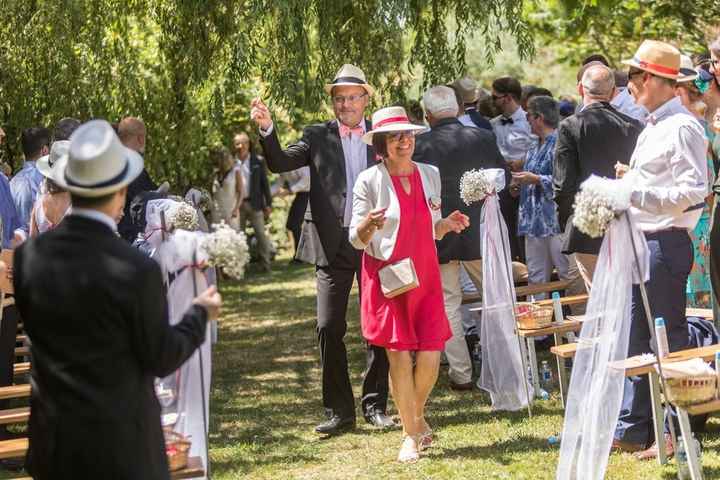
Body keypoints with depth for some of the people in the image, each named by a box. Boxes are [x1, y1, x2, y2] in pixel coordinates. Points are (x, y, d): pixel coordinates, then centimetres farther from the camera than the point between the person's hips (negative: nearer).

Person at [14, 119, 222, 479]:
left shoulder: (28, 255, -8)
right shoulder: (138, 271, -21)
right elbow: (160, 360, -10)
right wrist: (200, 315, 6)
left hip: (54, 435, 5)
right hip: (119, 437, -4)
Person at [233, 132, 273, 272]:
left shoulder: (258, 161, 2)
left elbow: (264, 183, 4)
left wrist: (268, 204, 1)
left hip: (254, 203, -1)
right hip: (237, 205, 1)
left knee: (261, 234, -2)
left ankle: (266, 264, 5)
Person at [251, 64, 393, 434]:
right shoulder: (317, 137, 5)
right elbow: (280, 163, -8)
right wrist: (267, 129, -24)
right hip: (332, 245, 0)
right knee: (329, 328, -1)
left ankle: (375, 406, 17)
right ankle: (339, 410, 8)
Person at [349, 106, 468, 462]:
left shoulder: (430, 175, 8)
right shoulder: (369, 180, -6)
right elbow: (357, 239, -4)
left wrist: (447, 224, -4)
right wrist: (369, 225, -26)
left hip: (425, 275, 4)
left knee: (430, 356, -3)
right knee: (400, 356, -5)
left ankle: (417, 416, 26)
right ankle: (410, 436, 9)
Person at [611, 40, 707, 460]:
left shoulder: (682, 127, -14)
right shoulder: (653, 127, 15)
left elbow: (694, 190, -21)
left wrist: (638, 193, -24)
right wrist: (630, 180, 11)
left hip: (665, 244, -10)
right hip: (641, 241, 10)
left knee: (669, 339, -2)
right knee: (637, 339, 13)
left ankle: (675, 434, 6)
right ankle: (631, 429, 21)